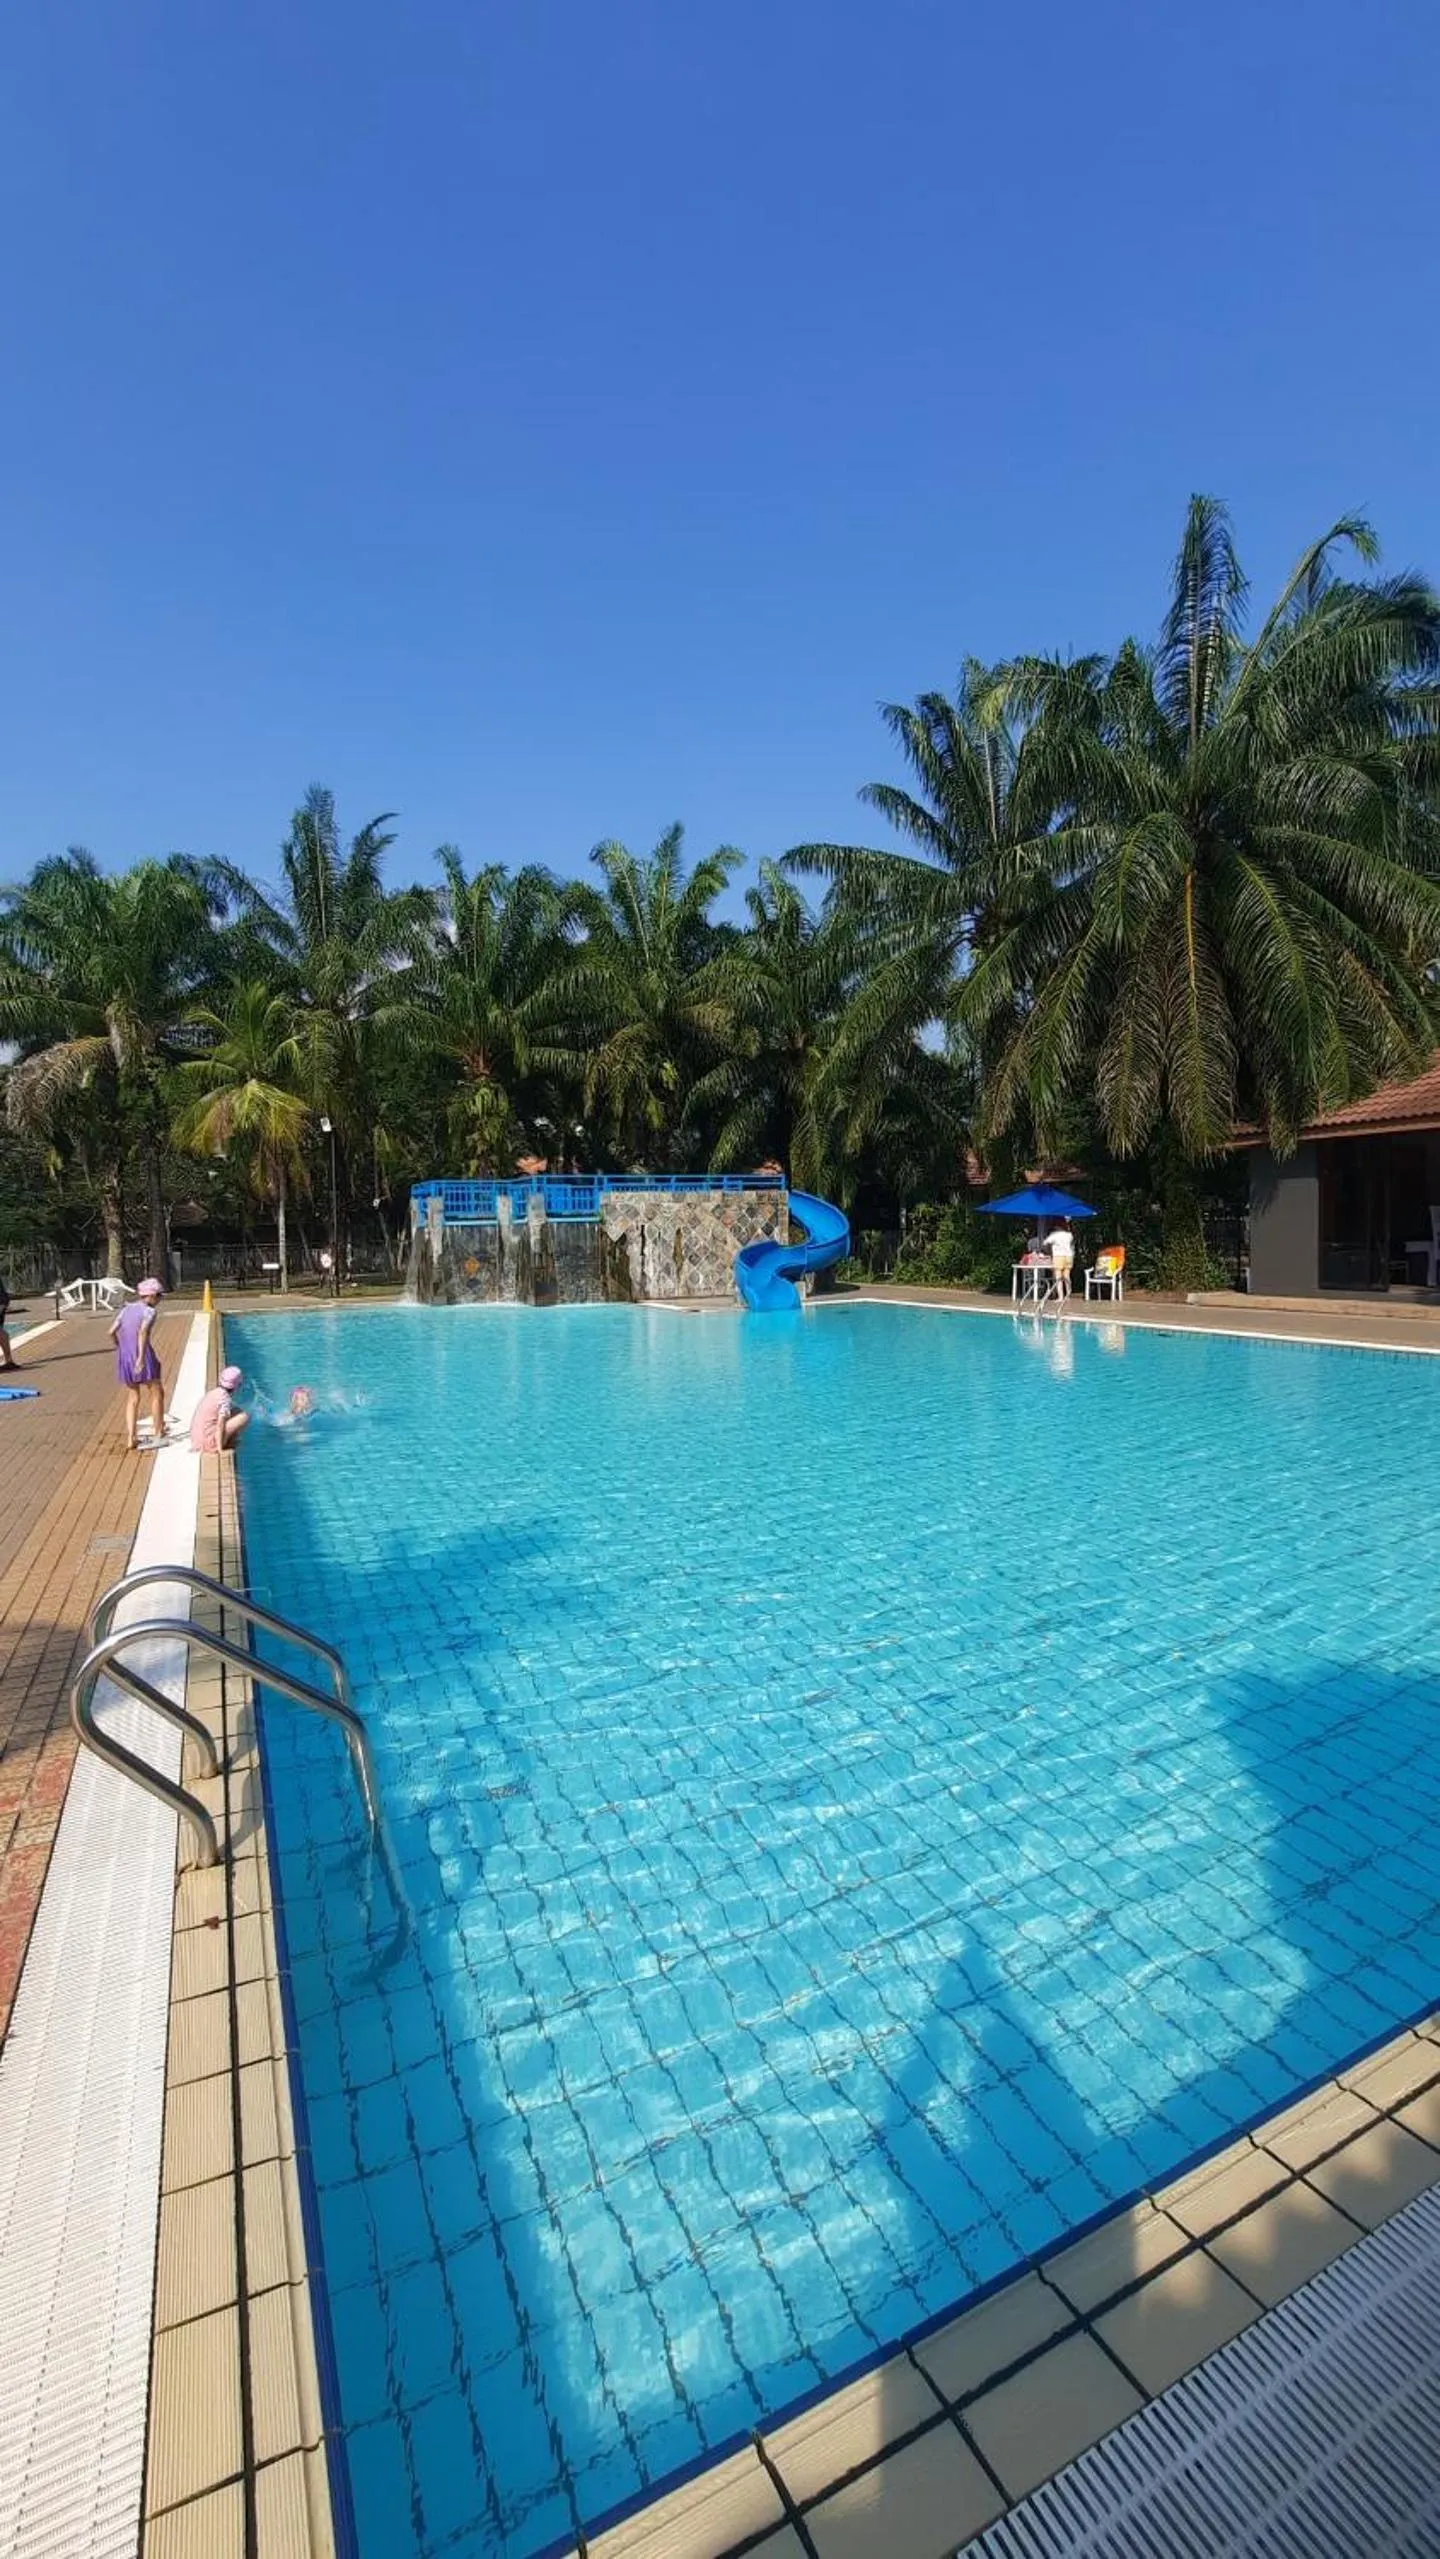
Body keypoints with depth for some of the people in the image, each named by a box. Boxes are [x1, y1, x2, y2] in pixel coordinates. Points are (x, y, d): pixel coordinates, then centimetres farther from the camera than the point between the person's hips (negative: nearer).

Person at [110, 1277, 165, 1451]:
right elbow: (143, 1332, -23)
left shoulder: (126, 1309, 11)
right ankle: (158, 1434, 15)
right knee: (157, 1394, 10)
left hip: (124, 1358, 6)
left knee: (132, 1399, 15)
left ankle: (130, 1439, 12)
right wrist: (141, 1357, -26)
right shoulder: (149, 1311, -8)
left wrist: (121, 1349, 18)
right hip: (144, 1358, -6)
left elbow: (112, 1332, 5)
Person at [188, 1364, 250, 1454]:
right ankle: (229, 1442, 5)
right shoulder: (225, 1398, -15)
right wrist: (219, 1448, -17)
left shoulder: (214, 1392, 9)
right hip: (209, 1442, -9)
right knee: (245, 1417, -10)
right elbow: (220, 1425, -21)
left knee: (236, 1411, 19)